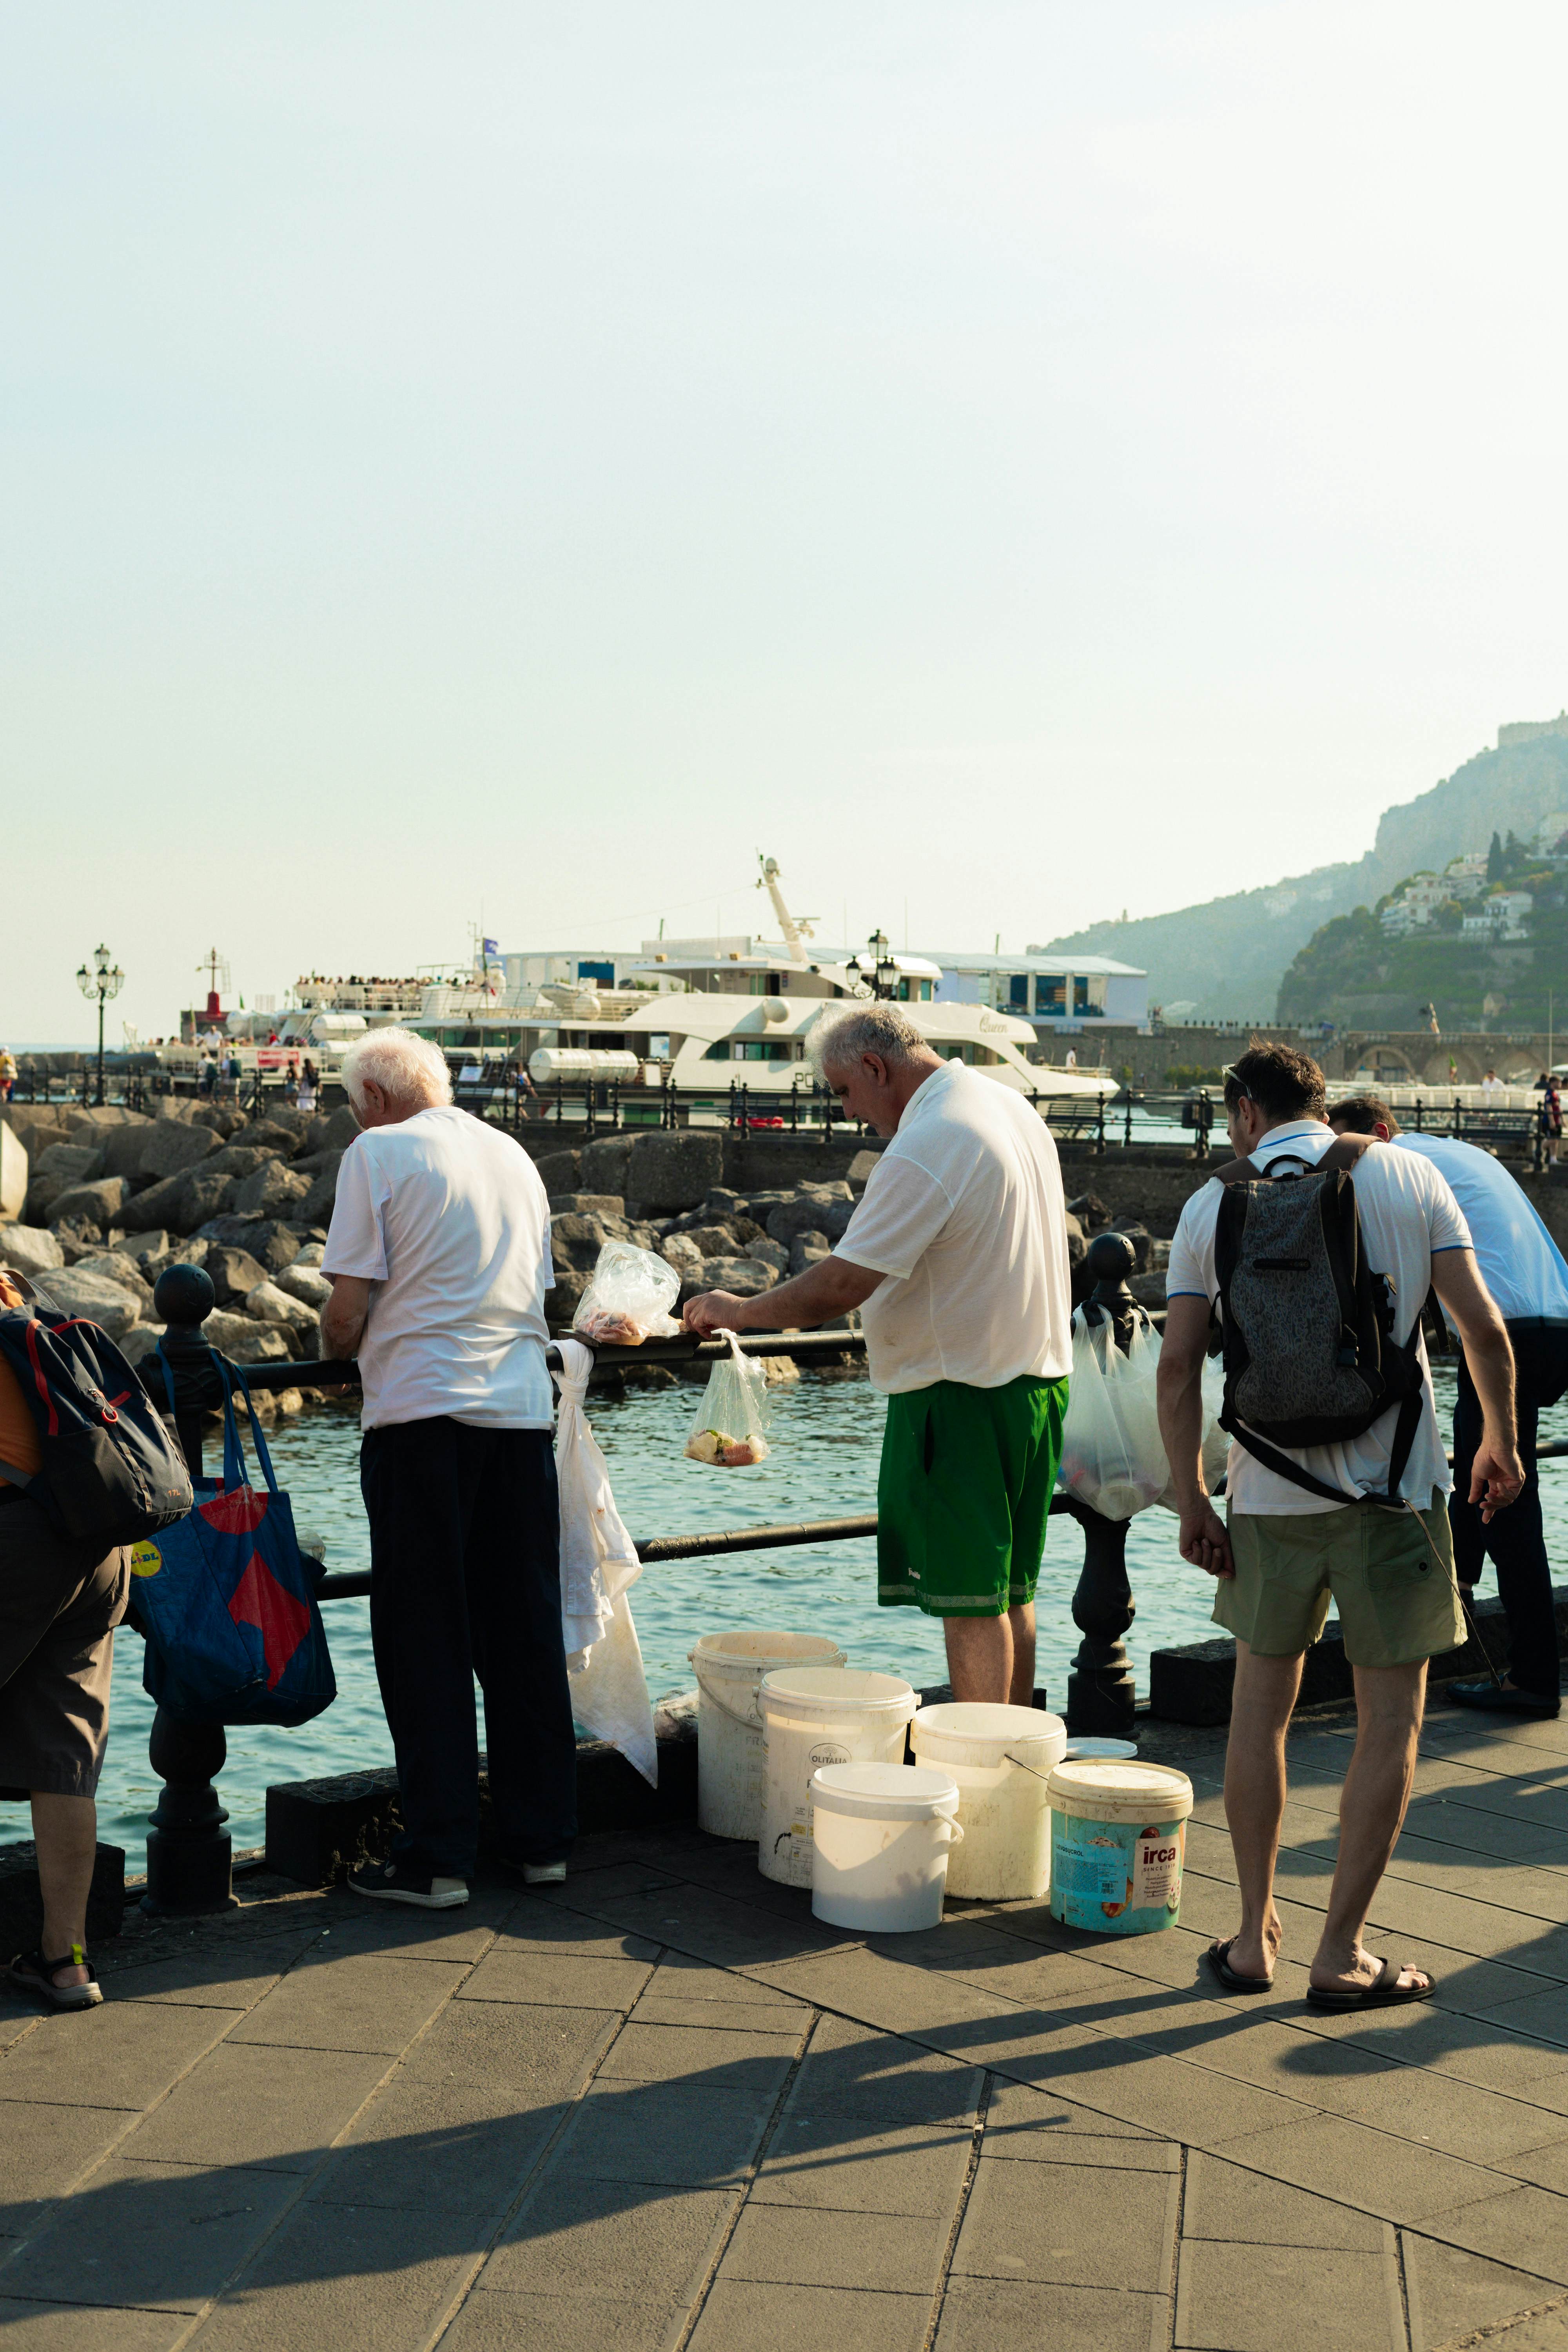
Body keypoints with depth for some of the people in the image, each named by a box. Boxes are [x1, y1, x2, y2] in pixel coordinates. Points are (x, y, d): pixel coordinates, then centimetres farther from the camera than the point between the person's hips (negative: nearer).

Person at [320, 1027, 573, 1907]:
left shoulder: (378, 1153, -2)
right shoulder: (515, 1157, 16)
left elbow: (349, 1313, -8)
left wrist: (341, 1344, 15)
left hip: (424, 1408, -5)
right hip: (522, 1407, 5)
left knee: (425, 1638, 1)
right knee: (526, 1634, 11)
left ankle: (439, 1858, 3)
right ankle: (543, 1839, 17)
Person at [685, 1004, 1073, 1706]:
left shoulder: (924, 1151, -20)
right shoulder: (1009, 1105, 10)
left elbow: (841, 1285, -22)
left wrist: (736, 1310, -9)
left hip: (961, 1394, -10)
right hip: (1038, 1377, 10)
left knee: (968, 1600, -3)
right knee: (1008, 1590, 16)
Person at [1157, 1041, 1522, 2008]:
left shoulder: (1214, 1204, 3)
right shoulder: (1408, 1177, 2)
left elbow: (1179, 1366, -2)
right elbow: (1485, 1328, -3)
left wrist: (1192, 1501, 5)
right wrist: (1501, 1444, 11)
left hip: (1270, 1491, 2)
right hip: (1393, 1488, -1)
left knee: (1262, 1703, 16)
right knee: (1392, 1719, 7)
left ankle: (1255, 1936, 21)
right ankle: (1343, 1954, 8)